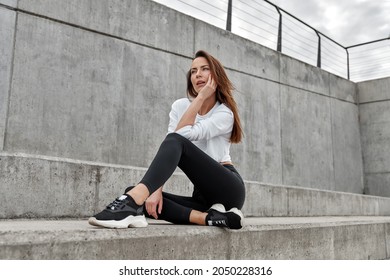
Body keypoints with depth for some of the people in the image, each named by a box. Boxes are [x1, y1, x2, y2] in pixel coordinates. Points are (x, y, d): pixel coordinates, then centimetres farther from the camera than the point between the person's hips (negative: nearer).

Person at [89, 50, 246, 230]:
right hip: (203, 195, 5)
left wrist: (201, 97, -10)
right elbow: (168, 147, -5)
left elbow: (183, 135, -19)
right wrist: (157, 190, -18)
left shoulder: (225, 113, -3)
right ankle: (210, 217, -30)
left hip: (228, 189, -5)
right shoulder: (180, 106, 9)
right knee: (134, 193, -17)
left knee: (176, 142, -29)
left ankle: (130, 202, -50)